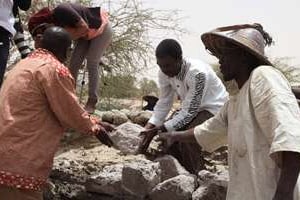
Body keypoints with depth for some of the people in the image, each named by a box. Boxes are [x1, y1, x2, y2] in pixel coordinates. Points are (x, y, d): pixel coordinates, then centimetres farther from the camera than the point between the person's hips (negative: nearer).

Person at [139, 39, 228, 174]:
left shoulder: (198, 73, -35)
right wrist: (149, 127, -21)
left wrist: (159, 129, -35)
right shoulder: (164, 73, -14)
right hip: (191, 108, 7)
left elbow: (189, 112, -32)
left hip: (214, 108, -7)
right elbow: (163, 103, -6)